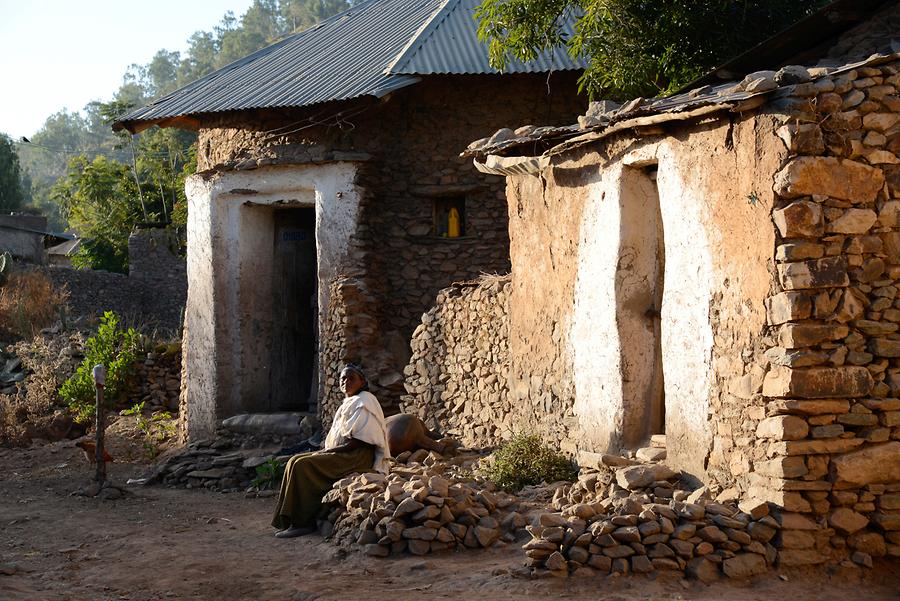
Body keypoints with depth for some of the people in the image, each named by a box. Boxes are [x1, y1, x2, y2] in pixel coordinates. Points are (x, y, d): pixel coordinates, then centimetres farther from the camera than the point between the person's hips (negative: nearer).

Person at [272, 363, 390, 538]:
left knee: (303, 465, -22)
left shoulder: (364, 401, -9)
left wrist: (329, 451, -16)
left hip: (358, 457, -10)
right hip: (342, 454, 10)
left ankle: (304, 522, -21)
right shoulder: (347, 403, 22)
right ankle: (289, 521, -5)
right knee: (295, 461, -1)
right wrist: (326, 451, 2)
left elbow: (360, 441, -18)